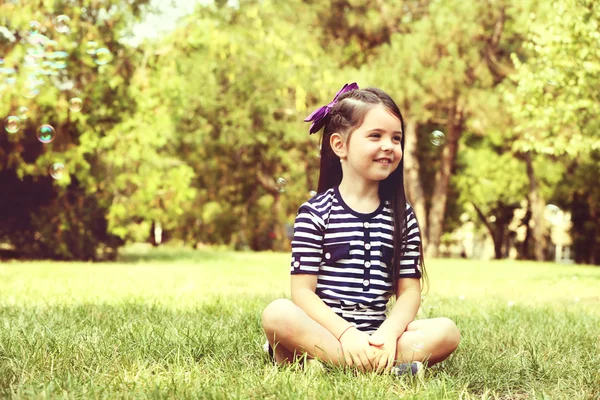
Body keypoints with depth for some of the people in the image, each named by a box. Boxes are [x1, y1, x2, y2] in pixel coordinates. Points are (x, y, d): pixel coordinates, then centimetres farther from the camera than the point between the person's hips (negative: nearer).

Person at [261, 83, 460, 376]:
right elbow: (302, 291, -7)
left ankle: (317, 359, -23)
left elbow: (409, 291, 6)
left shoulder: (403, 216, 10)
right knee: (278, 314, -33)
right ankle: (386, 366, -30)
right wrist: (346, 333, -20)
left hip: (378, 333, 4)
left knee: (447, 332, -20)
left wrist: (388, 333, -14)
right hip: (324, 329, -3)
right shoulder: (315, 213, -1)